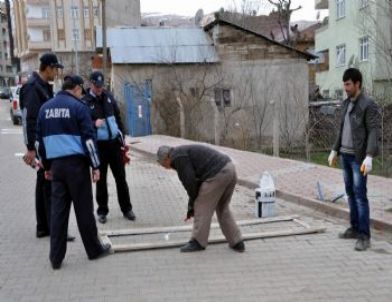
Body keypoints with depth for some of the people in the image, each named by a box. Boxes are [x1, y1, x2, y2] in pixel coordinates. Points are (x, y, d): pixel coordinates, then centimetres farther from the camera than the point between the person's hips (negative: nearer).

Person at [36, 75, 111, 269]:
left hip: (56, 164, 5)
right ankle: (94, 250, 16)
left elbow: (39, 140, 16)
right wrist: (95, 166, -6)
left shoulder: (45, 108, 13)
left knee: (58, 210, 7)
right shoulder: (78, 106, -5)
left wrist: (47, 166, 23)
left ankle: (56, 258, 9)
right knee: (84, 208, 3)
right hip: (76, 163, -5)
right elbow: (88, 138, -10)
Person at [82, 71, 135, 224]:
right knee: (101, 179, 7)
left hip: (114, 142, 3)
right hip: (98, 144, -3)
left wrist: (122, 137, 11)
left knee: (121, 177, 8)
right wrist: (94, 124, -25)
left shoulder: (109, 97, 8)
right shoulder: (85, 101, -6)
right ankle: (102, 211, 20)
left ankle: (126, 209, 19)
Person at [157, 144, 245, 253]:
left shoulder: (178, 156, -2)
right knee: (223, 209, 21)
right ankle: (237, 242, 22)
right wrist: (191, 207, 33)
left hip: (218, 174, -10)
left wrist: (192, 205, 11)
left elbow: (189, 181, -7)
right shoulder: (185, 152, 28)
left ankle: (198, 242, 17)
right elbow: (196, 182, 30)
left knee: (203, 208, 5)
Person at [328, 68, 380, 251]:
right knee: (350, 193, 11)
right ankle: (355, 228, 20)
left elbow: (374, 132, -17)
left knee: (360, 195, -9)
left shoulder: (369, 104, -11)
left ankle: (364, 236, -5)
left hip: (359, 157, -8)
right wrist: (335, 151, 21)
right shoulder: (346, 103, 13)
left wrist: (369, 157, -27)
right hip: (345, 155, 8)